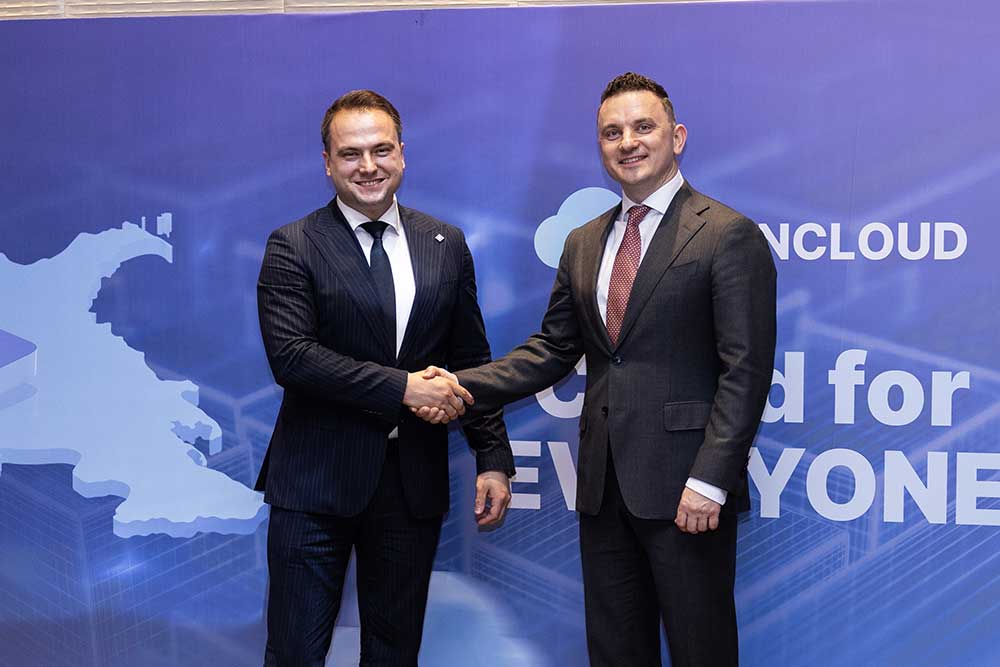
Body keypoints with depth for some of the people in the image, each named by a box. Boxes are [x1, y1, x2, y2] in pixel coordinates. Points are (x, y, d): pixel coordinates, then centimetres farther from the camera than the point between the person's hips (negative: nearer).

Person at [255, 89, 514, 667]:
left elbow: (472, 360, 11)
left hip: (414, 482, 4)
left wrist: (494, 458, 3)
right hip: (317, 482, -3)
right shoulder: (295, 246, -3)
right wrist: (401, 387, -19)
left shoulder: (447, 246, 8)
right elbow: (290, 355, -15)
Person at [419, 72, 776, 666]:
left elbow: (745, 369, -12)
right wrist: (465, 385, -1)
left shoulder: (729, 235, -7)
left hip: (686, 486, -6)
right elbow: (554, 349, 14)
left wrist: (710, 480, -19)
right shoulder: (584, 244, 14)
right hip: (605, 484, 6)